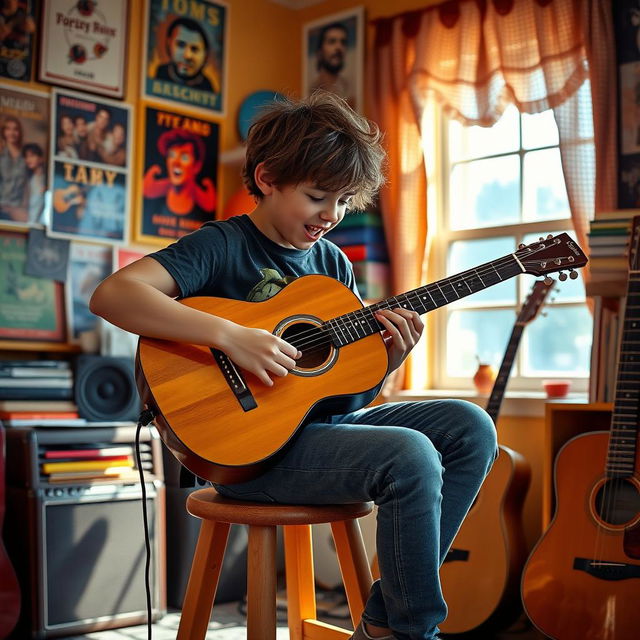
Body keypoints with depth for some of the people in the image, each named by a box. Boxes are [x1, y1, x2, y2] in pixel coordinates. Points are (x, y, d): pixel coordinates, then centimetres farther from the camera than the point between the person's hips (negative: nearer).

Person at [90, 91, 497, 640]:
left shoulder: (332, 261, 13)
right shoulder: (223, 245, -8)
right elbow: (111, 295, -24)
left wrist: (393, 353, -5)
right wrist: (229, 336, -31)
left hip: (325, 420, 8)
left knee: (472, 428, -5)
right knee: (411, 457, -28)